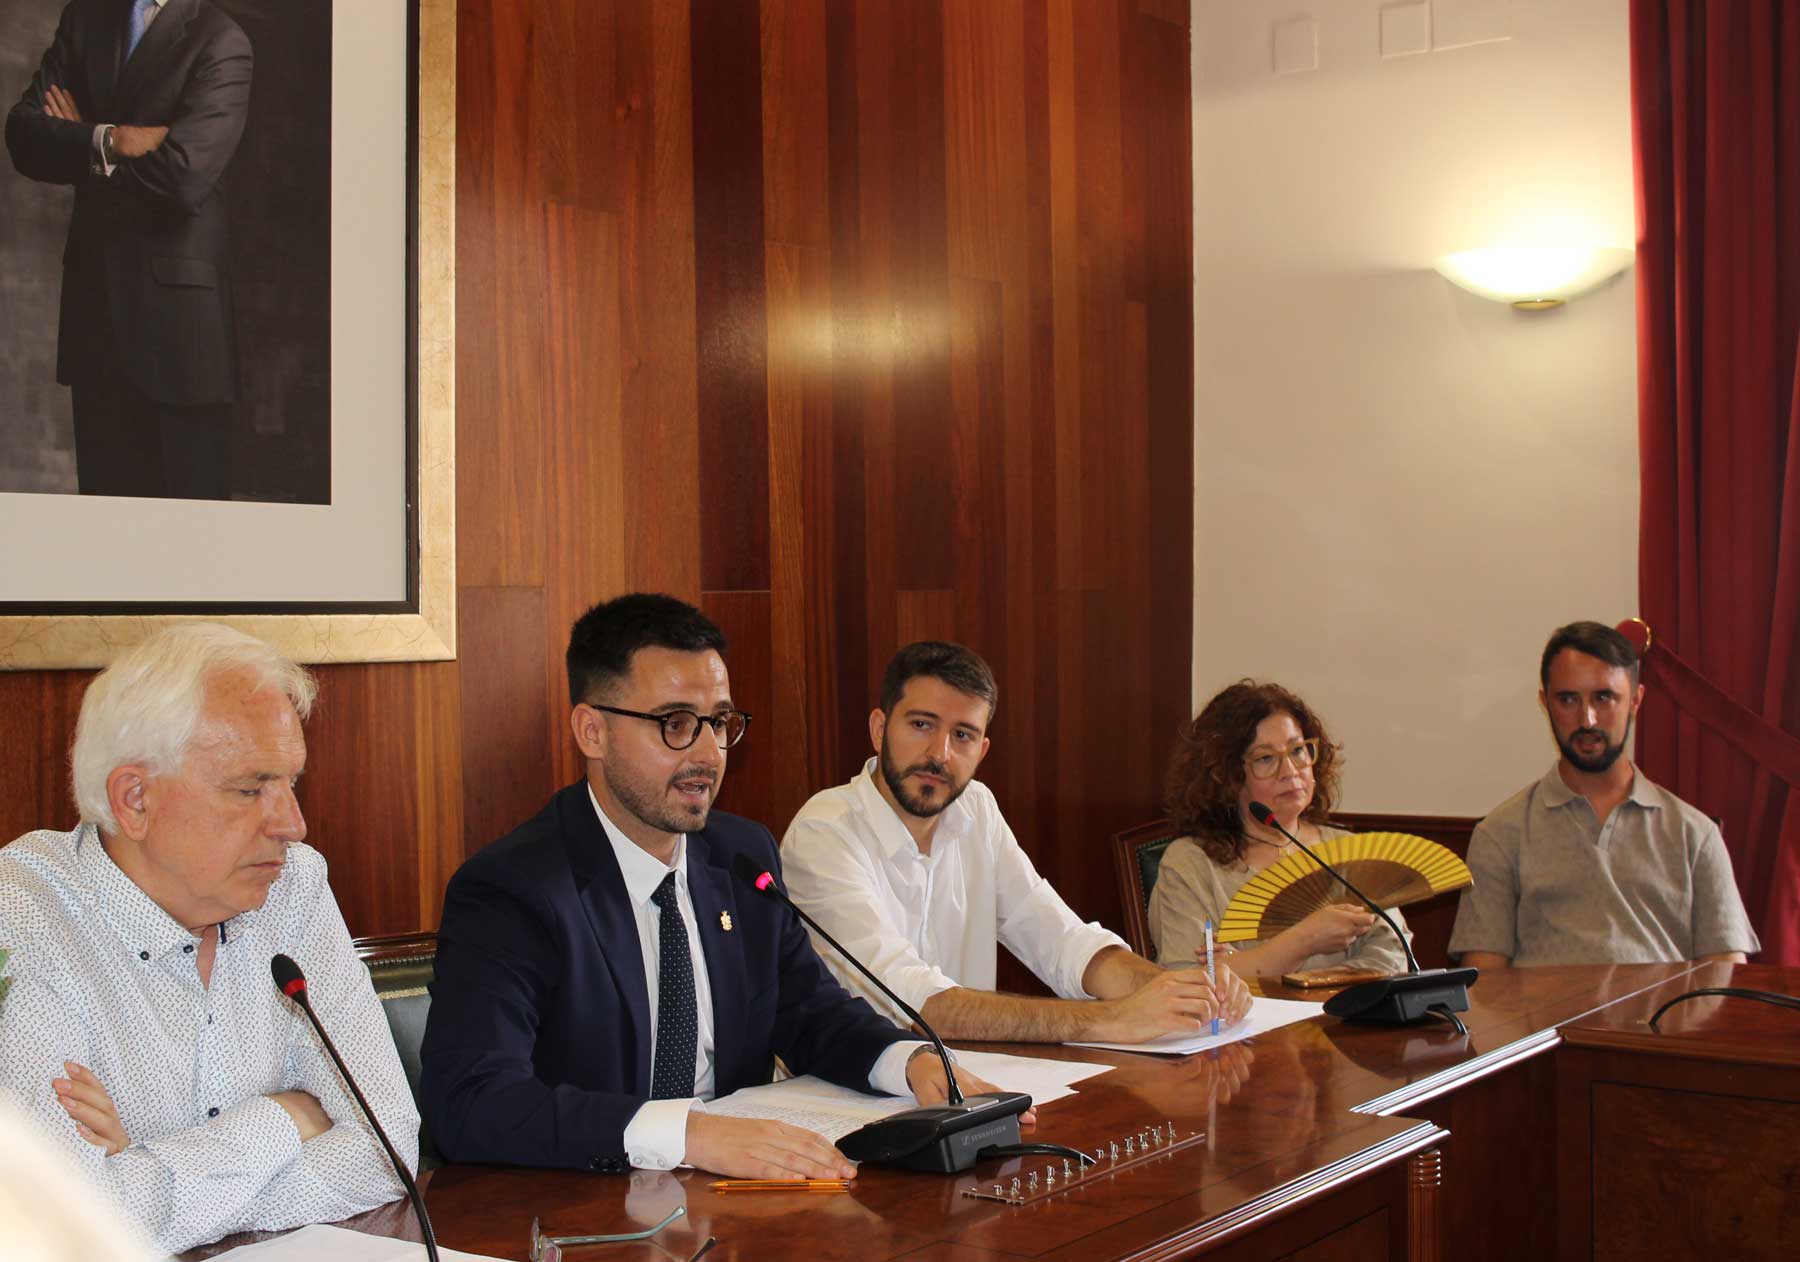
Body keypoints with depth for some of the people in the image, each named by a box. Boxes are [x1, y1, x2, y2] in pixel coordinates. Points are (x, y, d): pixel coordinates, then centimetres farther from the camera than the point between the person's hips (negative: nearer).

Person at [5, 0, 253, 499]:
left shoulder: (219, 42, -7)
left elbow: (181, 177, -19)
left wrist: (77, 145, -3)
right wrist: (107, 141, -16)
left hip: (176, 294, -5)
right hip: (94, 283, 5)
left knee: (189, 491, -1)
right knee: (104, 485, 9)